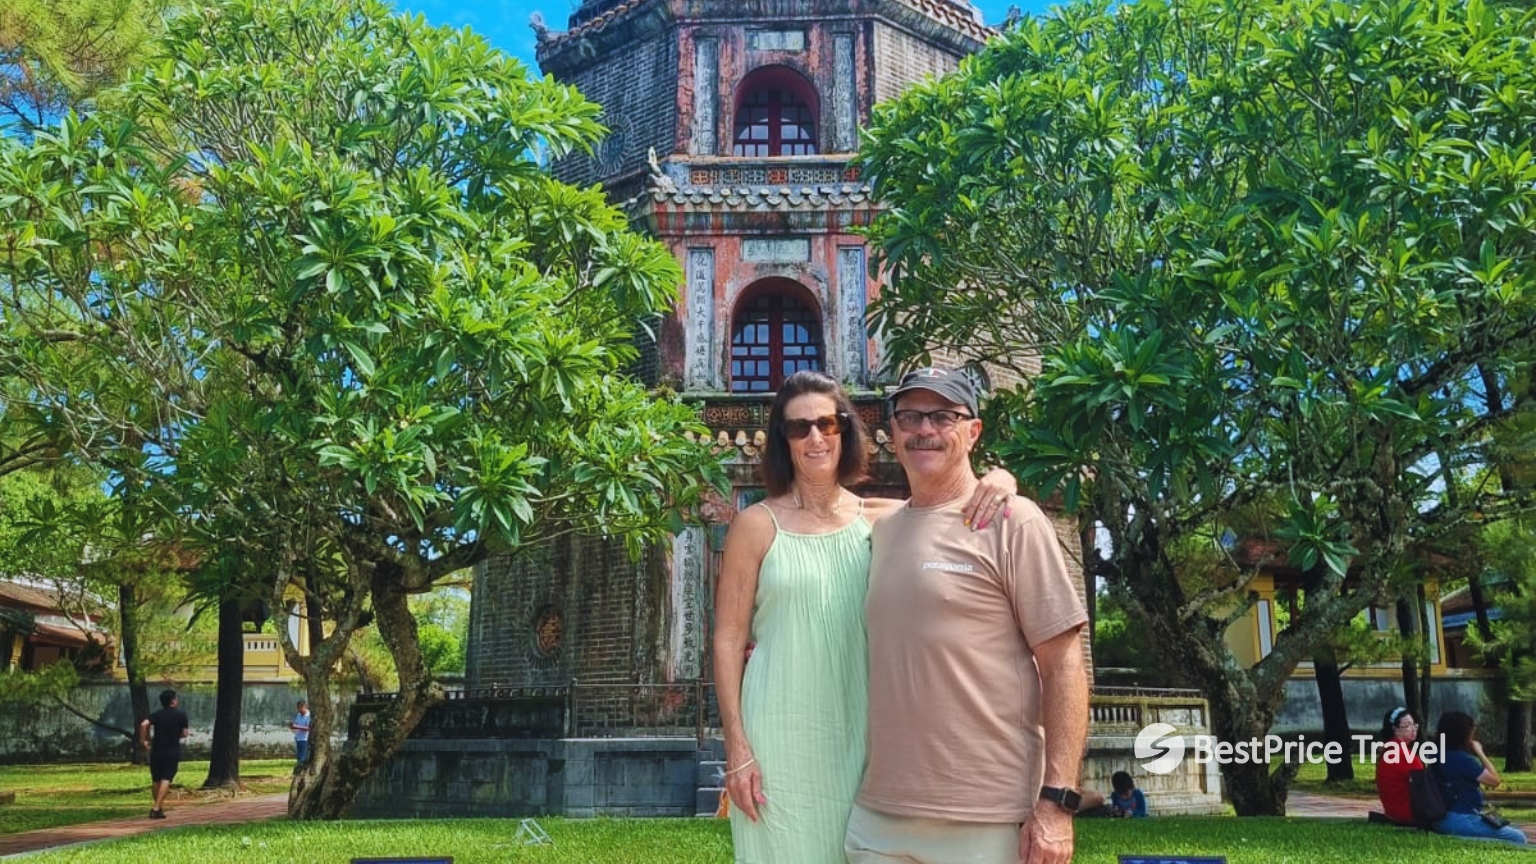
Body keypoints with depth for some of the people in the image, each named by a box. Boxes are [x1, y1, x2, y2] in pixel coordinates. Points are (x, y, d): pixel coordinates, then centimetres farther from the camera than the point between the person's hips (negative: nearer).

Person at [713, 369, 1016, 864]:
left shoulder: (878, 520, 5)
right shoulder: (757, 526, -3)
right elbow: (728, 641, -3)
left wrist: (998, 481, -15)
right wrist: (737, 747, -9)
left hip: (860, 734, 3)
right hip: (779, 736, -3)